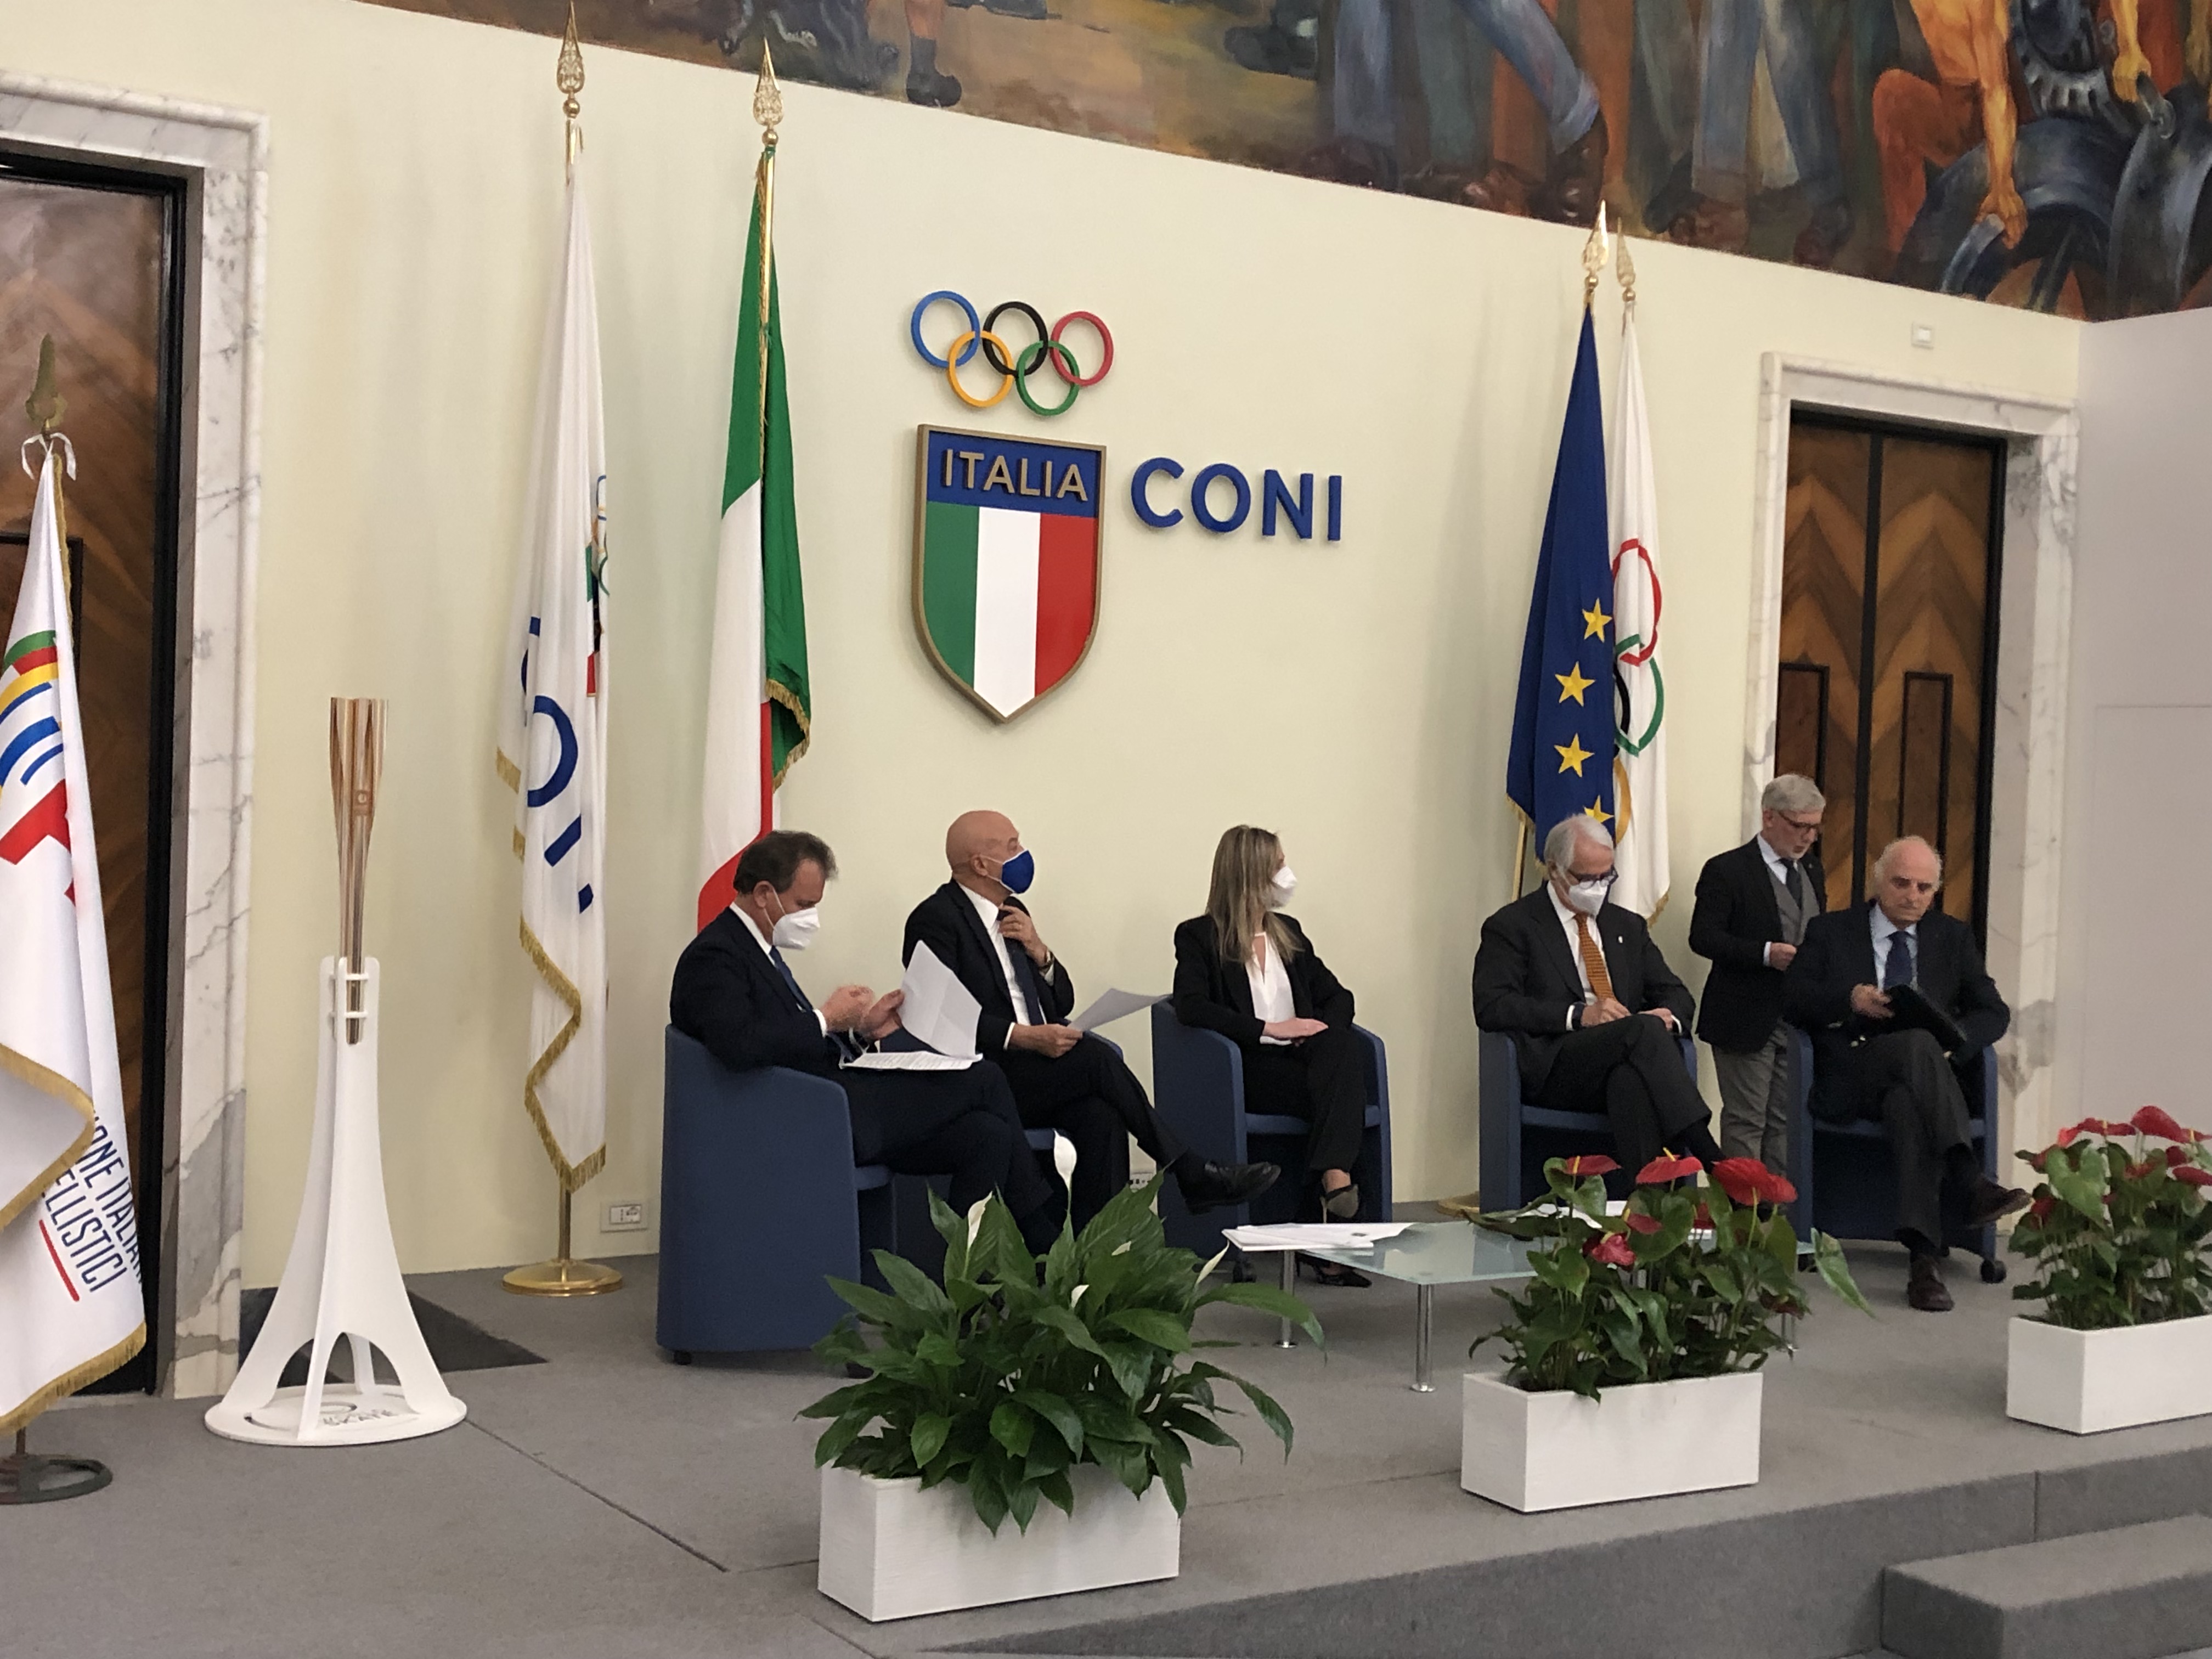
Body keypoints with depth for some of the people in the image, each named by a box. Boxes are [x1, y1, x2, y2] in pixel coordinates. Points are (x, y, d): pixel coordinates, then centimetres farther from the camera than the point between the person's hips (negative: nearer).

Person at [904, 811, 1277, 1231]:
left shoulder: (1011, 911, 17)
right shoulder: (936, 920, -6)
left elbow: (1062, 1004, 18)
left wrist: (1039, 953, -2)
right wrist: (1022, 1036, -24)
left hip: (1035, 1072, 7)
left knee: (1100, 1113, -25)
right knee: (1096, 1055, -25)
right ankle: (1192, 1175, -16)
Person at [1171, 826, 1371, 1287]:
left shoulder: (1288, 932, 24)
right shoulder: (1199, 937, 5)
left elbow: (1337, 996, 20)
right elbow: (1191, 1007, -12)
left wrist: (1324, 1028, -4)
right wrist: (1269, 1028, -19)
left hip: (1302, 1059, 5)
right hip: (1248, 1071, -5)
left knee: (1343, 1047, -32)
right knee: (1341, 1089, -32)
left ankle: (1334, 1180, -44)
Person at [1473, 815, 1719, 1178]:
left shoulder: (1627, 926, 26)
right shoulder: (1512, 927, 6)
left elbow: (1675, 994, 24)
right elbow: (1491, 1007, -8)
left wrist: (1669, 1016, -3)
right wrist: (1578, 1015, -17)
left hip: (1625, 1065, 4)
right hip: (1551, 1070, -4)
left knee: (1632, 1077, -35)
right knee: (1644, 1029, -31)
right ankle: (1710, 1161, -36)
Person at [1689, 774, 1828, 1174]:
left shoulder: (1810, 869, 15)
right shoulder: (1727, 870, -7)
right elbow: (1703, 937, -13)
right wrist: (1766, 954, -23)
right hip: (1747, 1019, -6)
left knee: (1787, 1121, 8)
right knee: (1746, 1122, -2)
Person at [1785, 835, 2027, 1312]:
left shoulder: (1953, 936, 21)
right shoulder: (1831, 931, 15)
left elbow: (1993, 1012, 13)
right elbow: (1792, 997, 2)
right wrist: (1851, 999, -17)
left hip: (1920, 1077, 2)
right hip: (1849, 1084, -2)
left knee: (1906, 1102, -38)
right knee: (1918, 1044, -37)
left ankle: (1924, 1258, -50)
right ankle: (1972, 1184, -48)